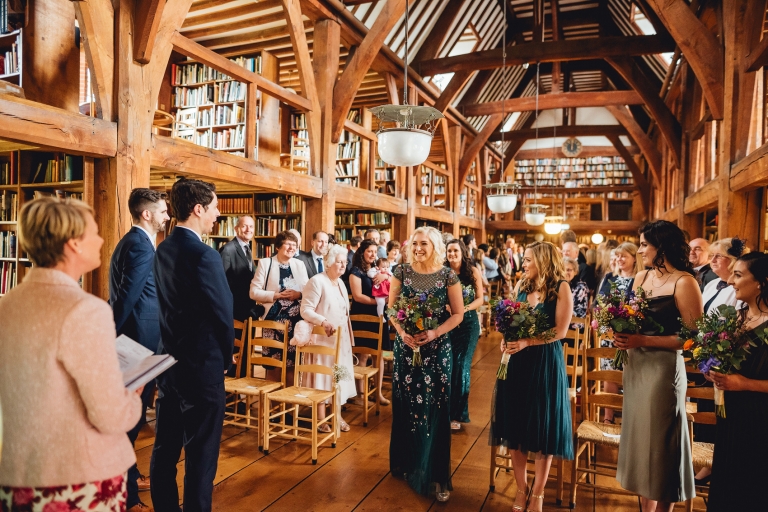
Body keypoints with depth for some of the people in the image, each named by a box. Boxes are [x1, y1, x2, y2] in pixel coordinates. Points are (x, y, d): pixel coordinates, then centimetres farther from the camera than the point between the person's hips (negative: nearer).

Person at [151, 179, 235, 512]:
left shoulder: (163, 250, 5)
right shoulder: (204, 255, -20)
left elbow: (165, 306, 8)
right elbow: (223, 313, -17)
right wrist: (226, 357, 0)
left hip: (168, 362, 9)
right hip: (203, 365, -8)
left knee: (165, 447, 18)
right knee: (201, 454, 4)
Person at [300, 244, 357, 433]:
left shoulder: (340, 283, 12)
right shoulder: (317, 281, -16)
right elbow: (305, 310, -21)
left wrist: (348, 337, 18)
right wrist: (324, 322, -36)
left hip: (341, 339, 8)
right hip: (323, 339, -8)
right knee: (322, 377, 0)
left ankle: (337, 415, 24)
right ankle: (321, 418, 12)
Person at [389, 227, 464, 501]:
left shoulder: (448, 276, -5)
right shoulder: (401, 272, 0)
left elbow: (458, 314, -3)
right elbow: (391, 308, 2)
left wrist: (434, 333, -17)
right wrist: (402, 332, -15)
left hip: (437, 348, -2)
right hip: (406, 347, 2)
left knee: (435, 409, 3)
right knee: (405, 405, 10)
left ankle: (437, 473, 17)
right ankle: (406, 463, 30)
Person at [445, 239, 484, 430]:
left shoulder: (473, 272, -2)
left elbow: (480, 299, -1)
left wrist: (465, 308, -18)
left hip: (468, 323, 0)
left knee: (461, 366, 0)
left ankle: (457, 413, 13)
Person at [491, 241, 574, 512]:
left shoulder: (561, 288, -8)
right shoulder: (521, 285, 8)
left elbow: (560, 331, -13)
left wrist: (527, 342, -24)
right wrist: (506, 339, -8)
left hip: (545, 363, -5)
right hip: (516, 360, 5)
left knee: (542, 427, 6)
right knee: (515, 424, 9)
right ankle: (521, 489, 26)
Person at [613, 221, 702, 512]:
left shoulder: (684, 282, -13)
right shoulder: (641, 277, 8)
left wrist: (643, 340, -23)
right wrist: (623, 334, -4)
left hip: (663, 368, -7)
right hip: (635, 366, 7)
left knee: (660, 443, 6)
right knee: (639, 436, 15)